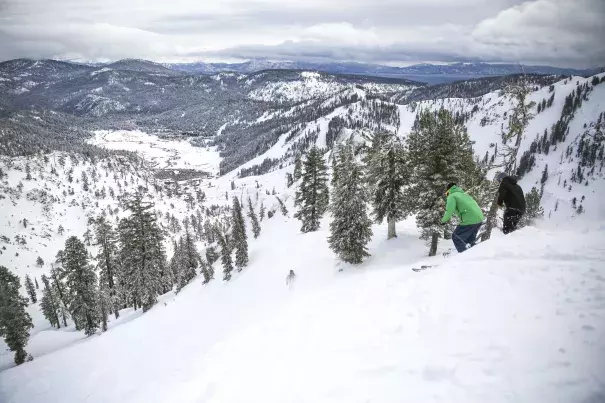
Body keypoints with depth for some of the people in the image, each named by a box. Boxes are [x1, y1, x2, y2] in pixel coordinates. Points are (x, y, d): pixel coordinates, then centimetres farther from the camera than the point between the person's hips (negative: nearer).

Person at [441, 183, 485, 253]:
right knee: (470, 239, 26)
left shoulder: (452, 196, 1)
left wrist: (444, 220, 2)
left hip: (470, 220, -8)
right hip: (480, 218, 8)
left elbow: (450, 210, -13)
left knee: (456, 237, 8)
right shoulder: (464, 194, 25)